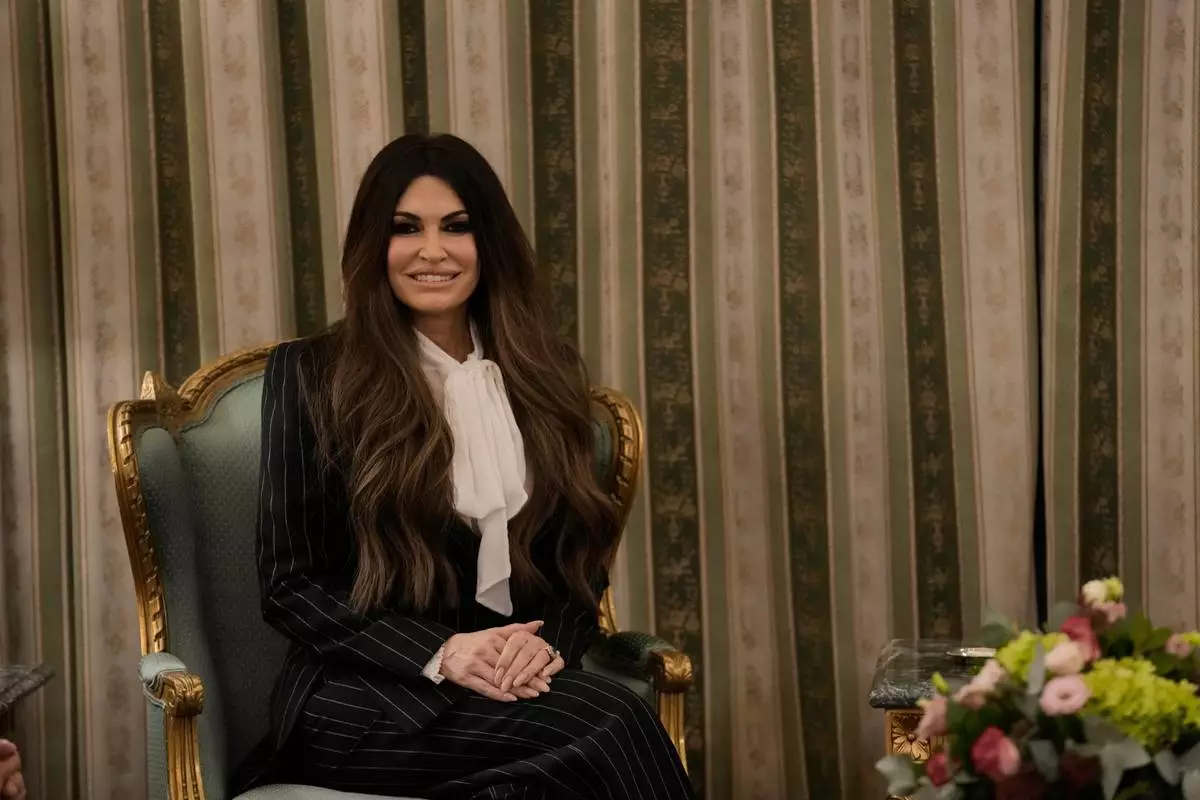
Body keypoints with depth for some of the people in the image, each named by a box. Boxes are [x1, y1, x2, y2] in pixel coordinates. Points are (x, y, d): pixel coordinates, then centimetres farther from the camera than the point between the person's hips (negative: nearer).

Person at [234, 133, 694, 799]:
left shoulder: (542, 372, 14)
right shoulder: (311, 372, 2)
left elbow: (580, 561, 14)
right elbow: (290, 585, -2)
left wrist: (547, 645, -9)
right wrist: (440, 653, -16)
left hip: (522, 682, 3)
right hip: (361, 695, -3)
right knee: (607, 723, -30)